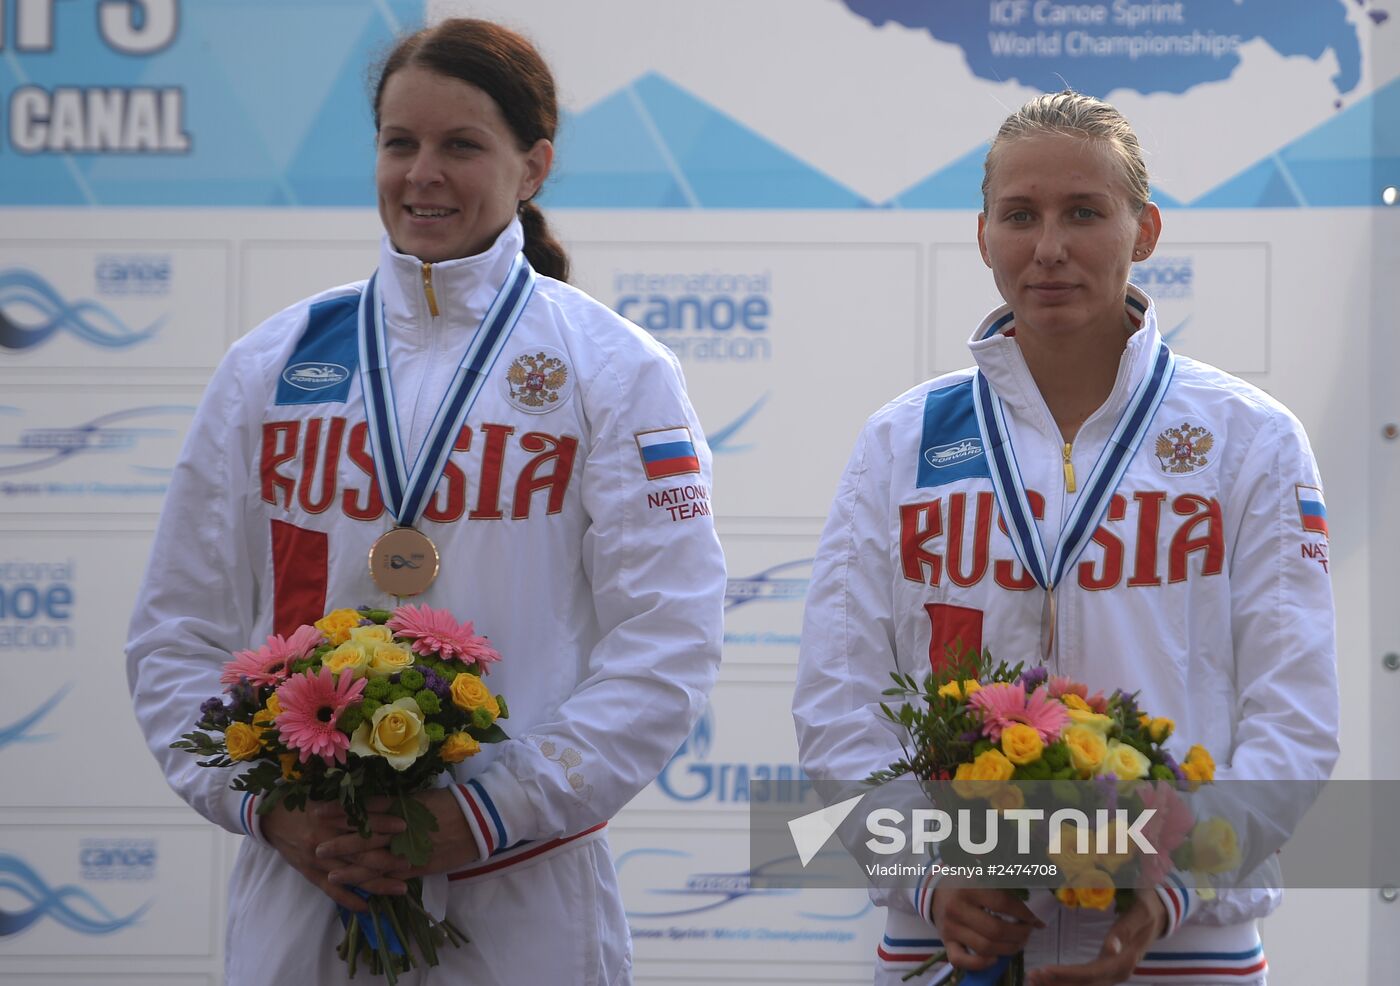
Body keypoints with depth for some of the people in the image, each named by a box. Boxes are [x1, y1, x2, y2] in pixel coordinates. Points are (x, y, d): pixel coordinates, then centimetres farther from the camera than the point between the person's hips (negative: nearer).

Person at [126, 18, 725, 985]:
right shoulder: (273, 364, 8)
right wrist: (265, 806, -7)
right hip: (297, 887, 2)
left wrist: (489, 815, -15)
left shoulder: (615, 371, 1)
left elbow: (665, 646, -7)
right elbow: (180, 632, 8)